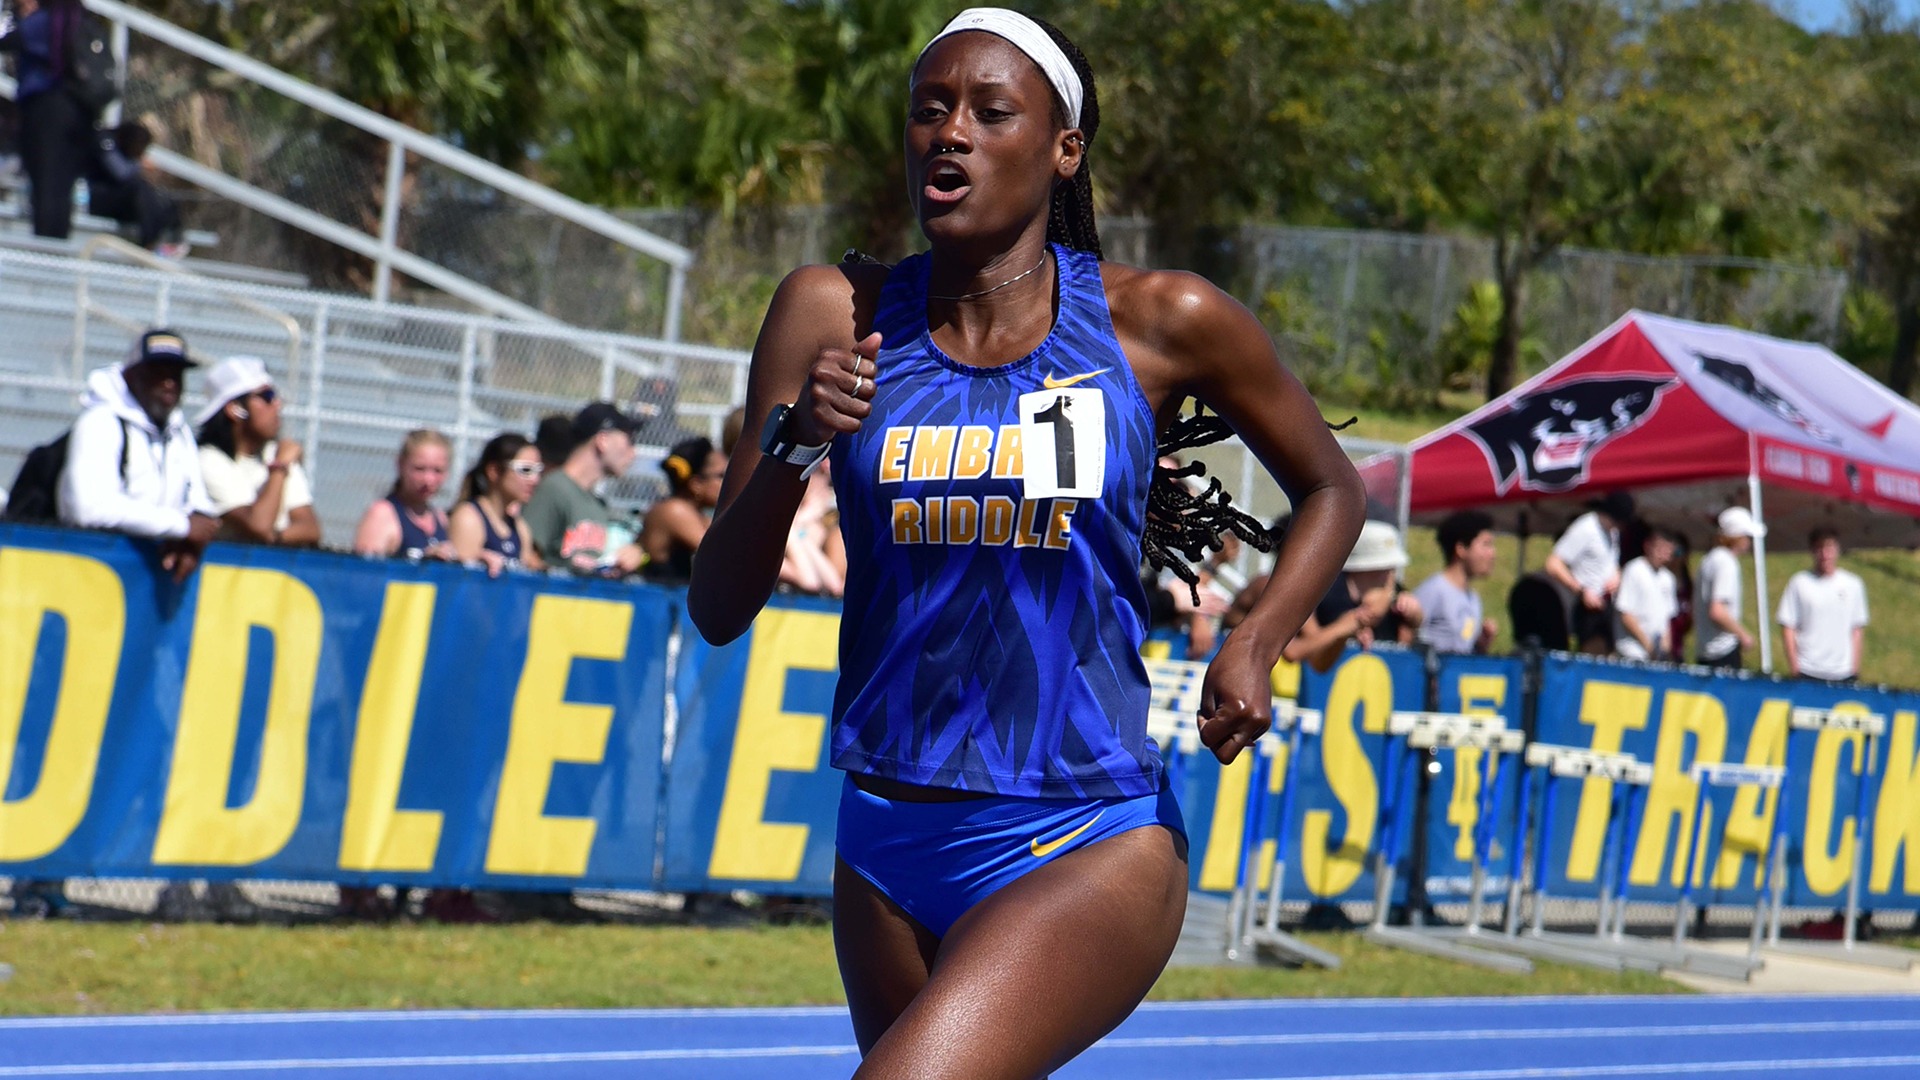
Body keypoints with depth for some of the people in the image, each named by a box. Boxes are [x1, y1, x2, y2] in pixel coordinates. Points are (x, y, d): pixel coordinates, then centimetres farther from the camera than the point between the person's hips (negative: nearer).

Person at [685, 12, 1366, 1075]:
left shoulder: (1160, 323, -4)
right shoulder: (834, 314, 1)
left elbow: (1330, 488, 14)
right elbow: (717, 610, 0)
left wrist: (1255, 644, -3)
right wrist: (791, 442, -17)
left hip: (1090, 850, -4)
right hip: (886, 849, 4)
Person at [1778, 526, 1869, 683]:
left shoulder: (1853, 584, 6)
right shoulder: (1799, 583, 1)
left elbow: (1858, 628, 9)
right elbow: (1788, 627, 2)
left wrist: (1855, 667, 4)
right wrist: (1794, 667, -3)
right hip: (1808, 673, -1)